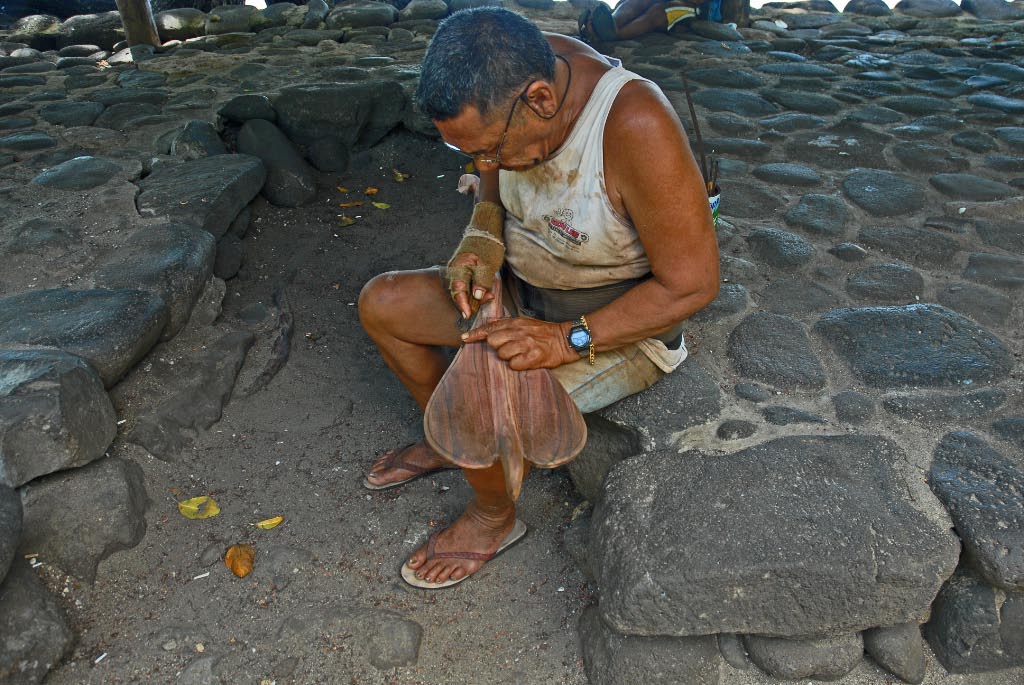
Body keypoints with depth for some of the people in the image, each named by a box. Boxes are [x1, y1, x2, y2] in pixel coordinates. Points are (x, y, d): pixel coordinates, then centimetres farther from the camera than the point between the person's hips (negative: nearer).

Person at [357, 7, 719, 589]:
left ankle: (494, 518, 9)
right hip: (529, 286, 8)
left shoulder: (636, 126, -34)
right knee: (382, 304, 2)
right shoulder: (520, 70, -12)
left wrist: (569, 341, -31)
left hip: (623, 323, -7)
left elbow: (694, 283, -28)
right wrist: (483, 241, -13)